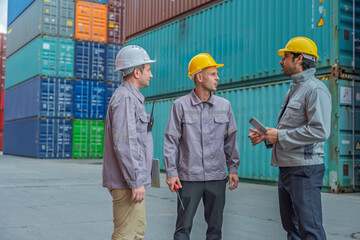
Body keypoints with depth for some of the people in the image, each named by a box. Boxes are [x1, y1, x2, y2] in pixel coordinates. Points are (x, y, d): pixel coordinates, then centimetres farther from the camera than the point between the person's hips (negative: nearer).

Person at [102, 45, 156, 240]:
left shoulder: (132, 98, 17)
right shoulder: (125, 98, -16)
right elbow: (124, 144, -24)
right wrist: (136, 183, -22)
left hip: (134, 181, 10)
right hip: (127, 183, -10)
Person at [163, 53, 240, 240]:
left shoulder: (224, 105, 6)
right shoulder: (180, 105, -2)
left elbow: (231, 139, 11)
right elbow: (171, 140, -2)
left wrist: (233, 168, 7)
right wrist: (171, 172, -6)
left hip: (217, 177, 3)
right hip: (189, 177, -3)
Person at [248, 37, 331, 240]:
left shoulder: (315, 89, -11)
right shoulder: (293, 90, 19)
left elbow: (320, 131, -22)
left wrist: (280, 136, -16)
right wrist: (267, 135, 10)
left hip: (305, 169, -10)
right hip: (287, 168, 10)